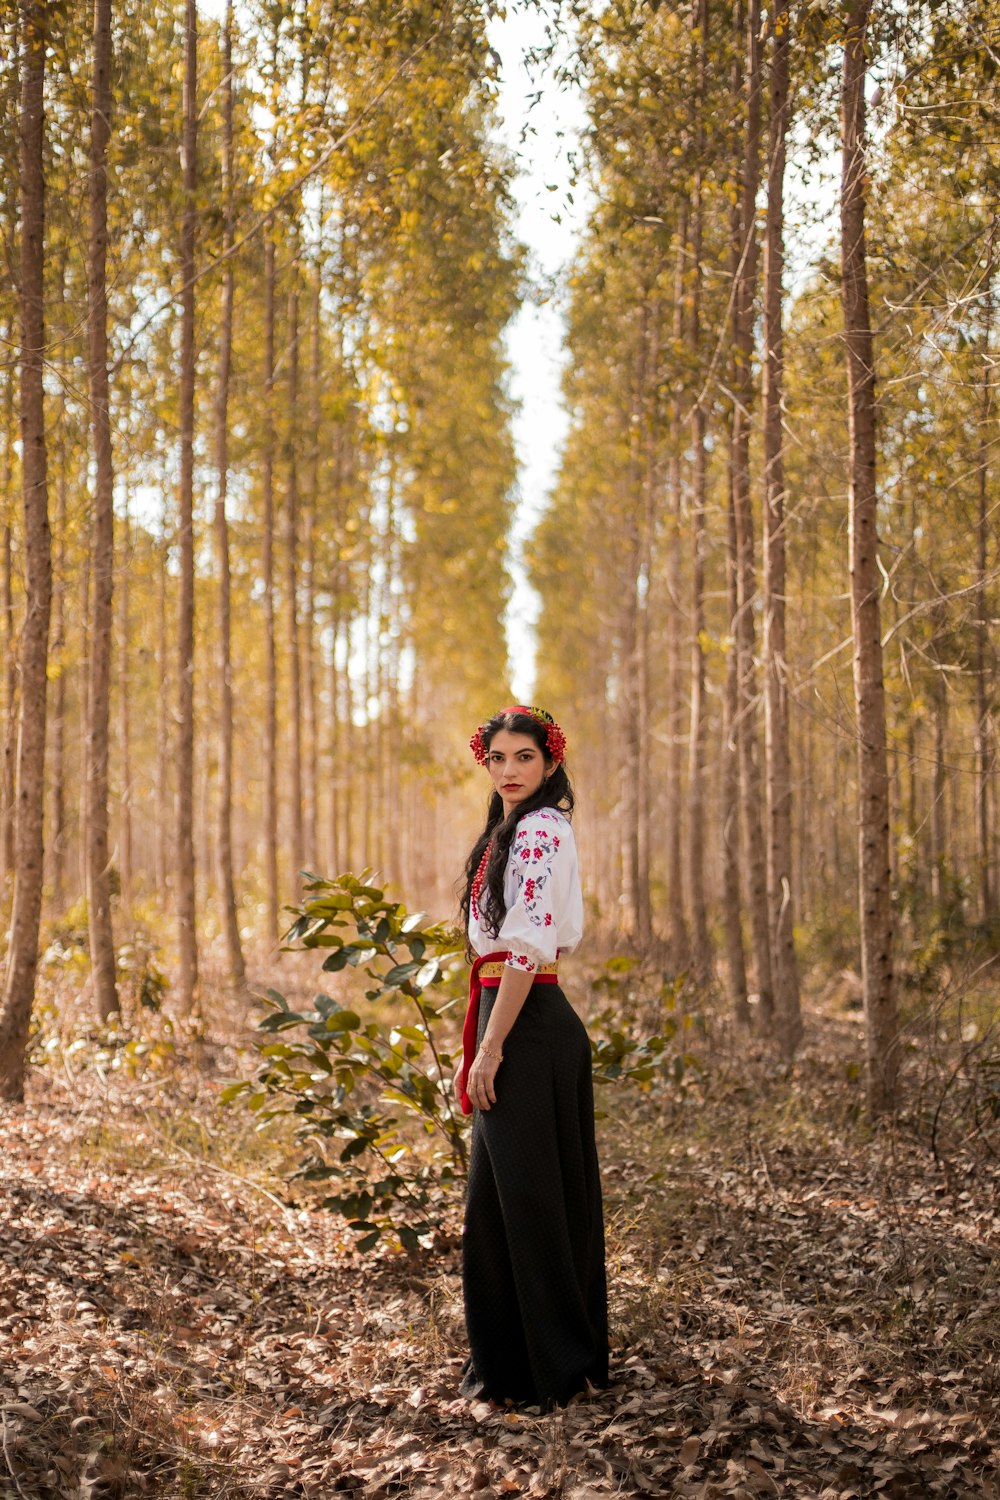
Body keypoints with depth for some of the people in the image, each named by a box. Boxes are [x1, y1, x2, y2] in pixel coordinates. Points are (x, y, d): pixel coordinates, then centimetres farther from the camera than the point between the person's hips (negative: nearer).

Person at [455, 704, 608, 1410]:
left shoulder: (537, 831, -13)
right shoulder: (514, 831, 18)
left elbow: (528, 948, -20)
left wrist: (490, 1047, -20)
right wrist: (486, 1045, 19)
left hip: (527, 1027, -10)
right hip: (537, 1025, 10)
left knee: (522, 1197, -4)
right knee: (502, 1196, 14)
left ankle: (544, 1369, 5)